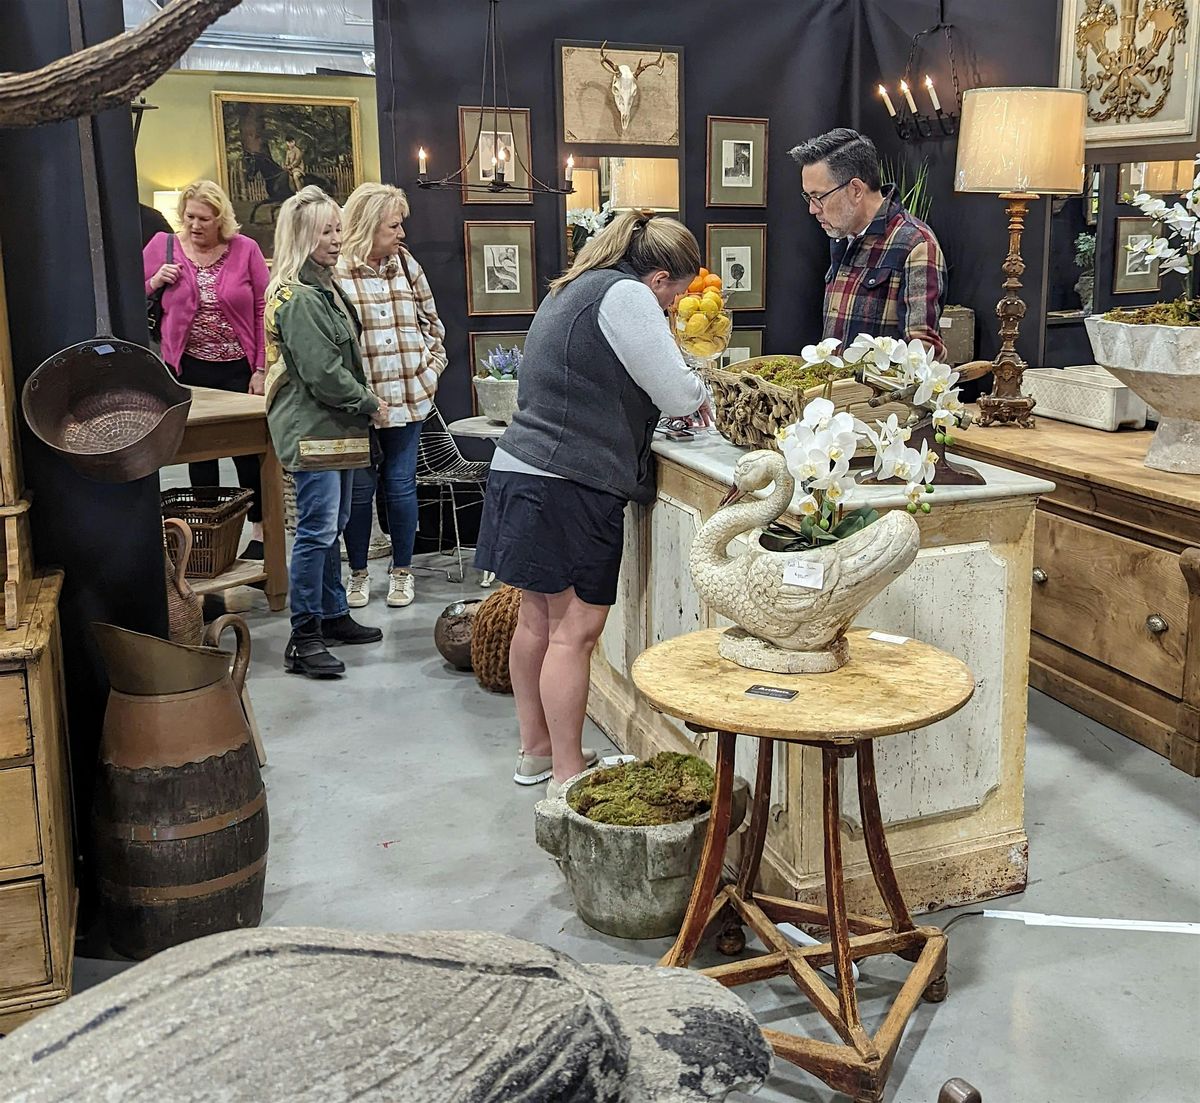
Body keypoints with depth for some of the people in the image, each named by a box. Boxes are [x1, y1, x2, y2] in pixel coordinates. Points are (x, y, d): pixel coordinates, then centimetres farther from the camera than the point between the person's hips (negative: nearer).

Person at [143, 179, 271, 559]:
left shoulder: (245, 249, -4)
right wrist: (155, 282, -11)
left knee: (248, 451, 2)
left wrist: (261, 369, -7)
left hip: (238, 369, -2)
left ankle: (259, 532, 15)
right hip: (190, 370, 2)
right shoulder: (162, 246, 1)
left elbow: (263, 311, -4)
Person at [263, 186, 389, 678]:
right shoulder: (296, 297, -16)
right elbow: (322, 373, -21)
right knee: (316, 531, -8)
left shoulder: (325, 288, 16)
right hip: (309, 430, -10)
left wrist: (364, 404, 10)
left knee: (331, 527, 17)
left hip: (335, 429, 10)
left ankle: (333, 616, 28)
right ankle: (303, 638, -2)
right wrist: (370, 405, -10)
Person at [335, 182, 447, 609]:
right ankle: (358, 573, 24)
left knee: (400, 485, 9)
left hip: (406, 400, 4)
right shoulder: (336, 272, -9)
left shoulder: (407, 265, 8)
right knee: (359, 489, 8)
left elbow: (432, 325, 16)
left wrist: (430, 371, 5)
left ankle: (402, 572, 24)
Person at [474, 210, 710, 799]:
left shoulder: (572, 289, 20)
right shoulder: (625, 295, -11)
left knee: (538, 617, 16)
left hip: (524, 469, 10)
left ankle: (535, 750, 27)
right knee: (575, 628, -4)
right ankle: (567, 775, 3)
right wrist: (700, 395, 12)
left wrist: (678, 396, 18)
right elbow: (675, 391, -11)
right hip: (569, 484, -10)